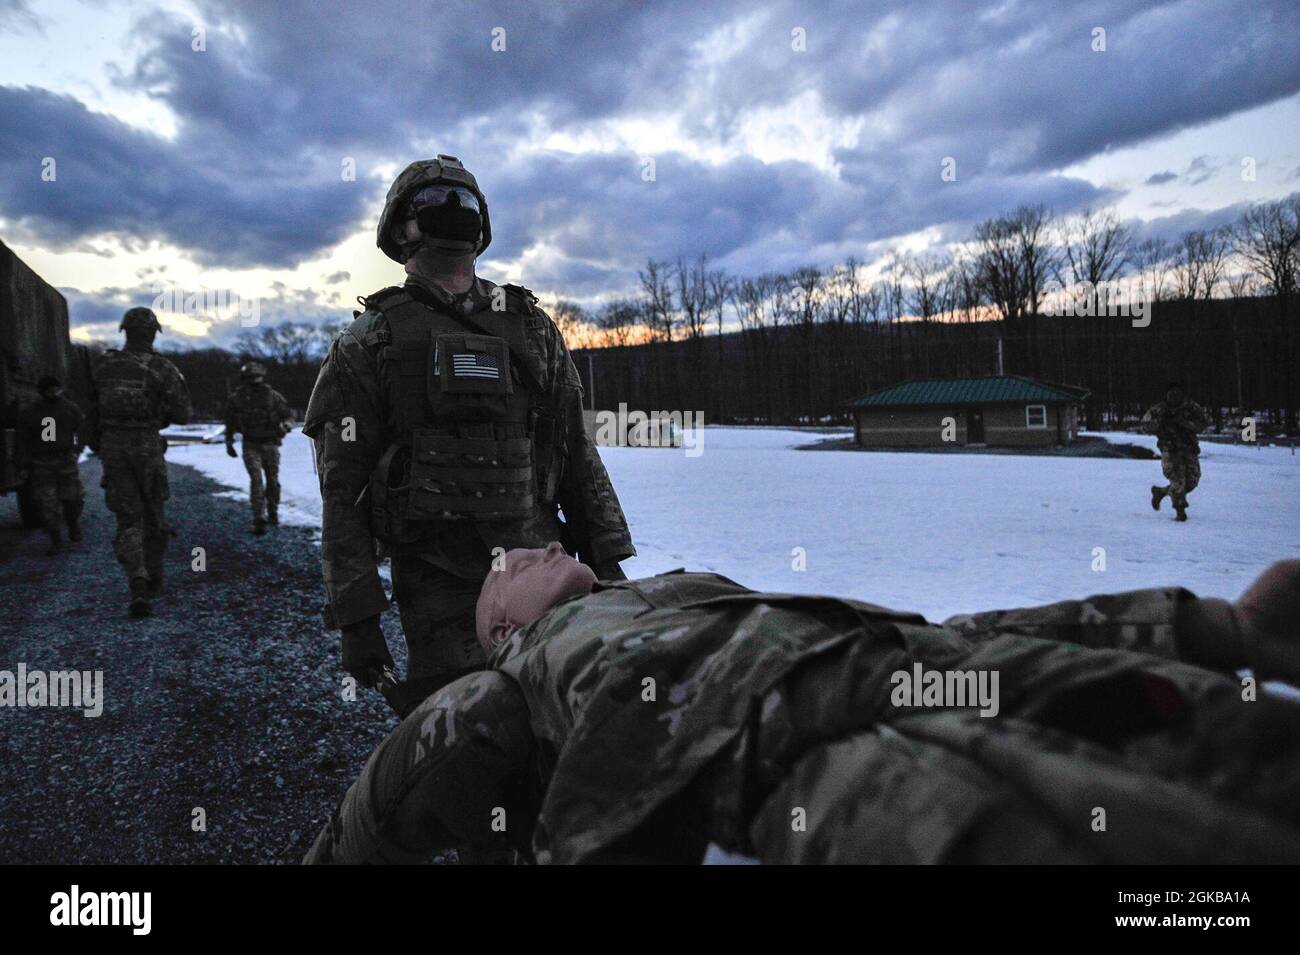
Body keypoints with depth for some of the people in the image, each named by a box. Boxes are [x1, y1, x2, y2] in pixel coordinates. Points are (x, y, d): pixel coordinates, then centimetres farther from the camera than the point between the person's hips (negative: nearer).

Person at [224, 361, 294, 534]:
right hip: (250, 446, -1)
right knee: (256, 479, -15)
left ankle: (273, 513, 31)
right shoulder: (236, 398, -3)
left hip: (270, 444, 1)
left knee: (272, 481, 10)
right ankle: (259, 519, -18)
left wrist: (285, 426, -20)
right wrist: (229, 443, 15)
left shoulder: (273, 396, -5)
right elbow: (230, 422, 12)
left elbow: (288, 415, 2)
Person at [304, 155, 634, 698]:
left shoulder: (531, 326, 15)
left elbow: (576, 453, 15)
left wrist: (607, 560, 9)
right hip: (439, 588, -3)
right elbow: (342, 490, 0)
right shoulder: (371, 341, 5)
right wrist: (356, 616, -7)